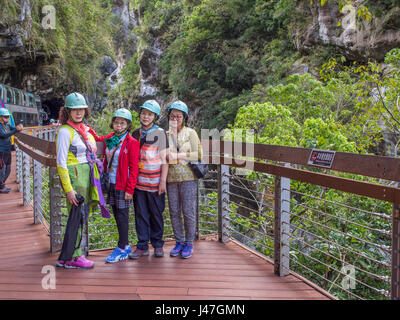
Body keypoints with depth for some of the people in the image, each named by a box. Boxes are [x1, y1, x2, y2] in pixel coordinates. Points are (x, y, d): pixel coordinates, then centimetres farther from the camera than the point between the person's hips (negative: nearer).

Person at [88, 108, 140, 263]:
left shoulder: (131, 143, -10)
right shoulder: (108, 139, 9)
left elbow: (133, 168, -12)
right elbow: (96, 139, 32)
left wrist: (130, 189, -15)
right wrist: (89, 130, 12)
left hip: (123, 185, -7)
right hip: (110, 184, 7)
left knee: (122, 215, 1)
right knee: (117, 215, 12)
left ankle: (122, 249, 10)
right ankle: (126, 246, 24)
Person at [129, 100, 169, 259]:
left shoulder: (160, 133, -1)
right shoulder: (135, 134, 11)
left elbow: (164, 159, -4)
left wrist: (163, 181, -9)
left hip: (154, 182, -3)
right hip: (138, 181, 4)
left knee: (156, 214, 6)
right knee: (140, 214, 6)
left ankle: (157, 244, 19)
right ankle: (142, 246, 14)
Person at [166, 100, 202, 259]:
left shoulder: (191, 133, 2)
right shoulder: (166, 134, 10)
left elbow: (198, 154, -5)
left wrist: (178, 155, -11)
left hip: (188, 177, -3)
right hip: (171, 178, 3)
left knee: (188, 211, -2)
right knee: (174, 212, 6)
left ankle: (189, 243, 12)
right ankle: (179, 241, 20)